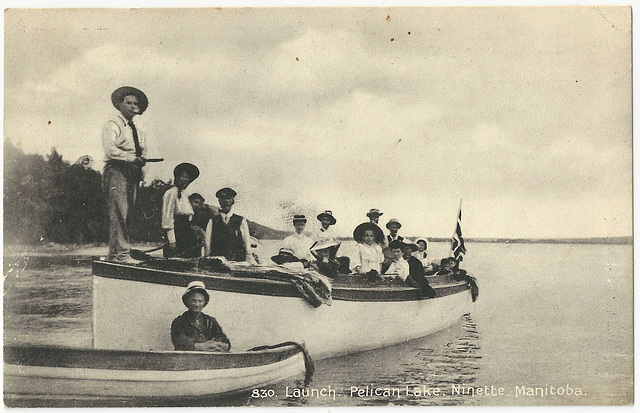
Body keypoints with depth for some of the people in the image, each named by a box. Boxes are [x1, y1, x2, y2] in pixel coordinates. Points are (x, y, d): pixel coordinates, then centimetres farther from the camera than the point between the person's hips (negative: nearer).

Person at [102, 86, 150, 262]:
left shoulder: (138, 131, 25)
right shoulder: (112, 124, 1)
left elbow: (142, 153, 21)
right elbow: (110, 150, -14)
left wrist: (141, 160, -2)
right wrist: (133, 158, -18)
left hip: (132, 173, 7)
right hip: (116, 170, -7)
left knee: (127, 214, 3)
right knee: (119, 213, -14)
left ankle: (113, 253, 6)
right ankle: (120, 253, -16)